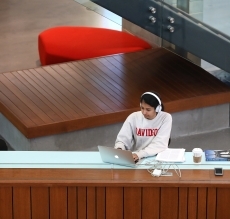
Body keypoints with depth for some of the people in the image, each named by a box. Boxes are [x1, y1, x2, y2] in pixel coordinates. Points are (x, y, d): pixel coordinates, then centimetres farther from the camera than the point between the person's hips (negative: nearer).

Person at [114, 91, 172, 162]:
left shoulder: (165, 118, -8)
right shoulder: (133, 117, -2)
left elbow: (160, 144, -16)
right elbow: (122, 139, -2)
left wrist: (139, 154, -29)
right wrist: (119, 150, -25)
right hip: (135, 159, 2)